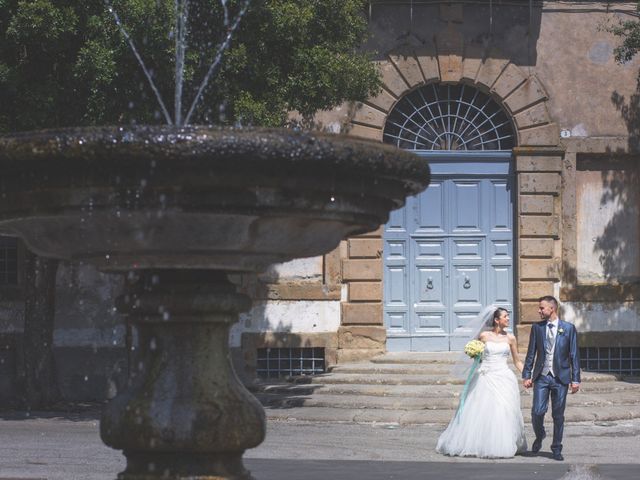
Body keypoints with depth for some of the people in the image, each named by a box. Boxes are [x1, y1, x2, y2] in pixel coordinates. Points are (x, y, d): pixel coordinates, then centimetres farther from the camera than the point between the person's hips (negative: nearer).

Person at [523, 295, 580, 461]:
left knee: (558, 415, 3)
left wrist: (575, 379, -2)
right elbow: (531, 353, 9)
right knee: (537, 411, -9)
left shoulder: (568, 328, 1)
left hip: (560, 377, -1)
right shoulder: (537, 328, 5)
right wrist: (526, 375, 3)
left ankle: (556, 449, 15)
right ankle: (539, 437, 20)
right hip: (541, 376, 1)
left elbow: (574, 355, 2)